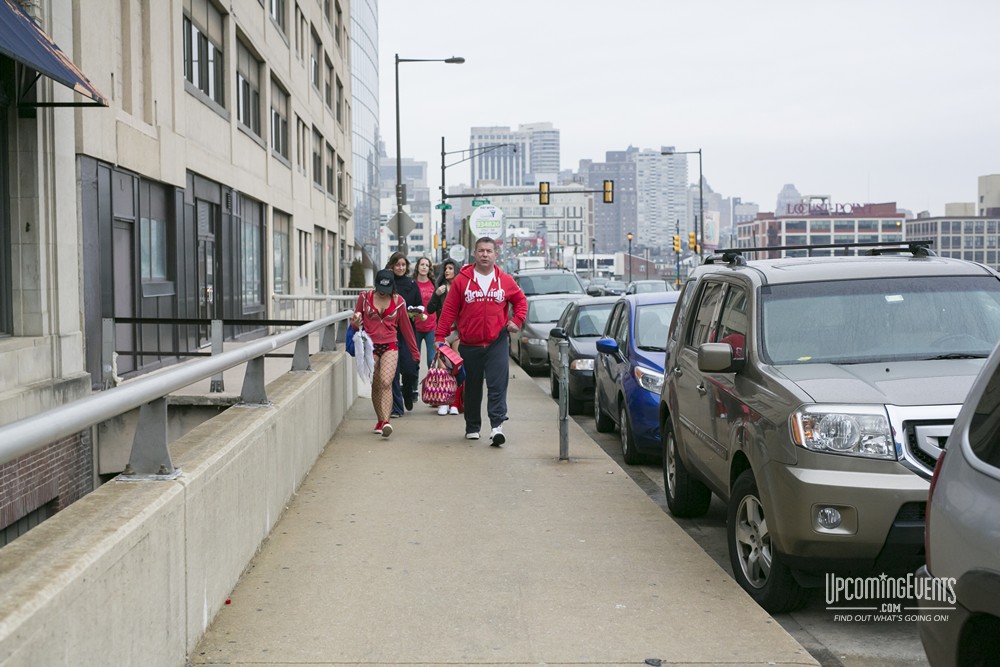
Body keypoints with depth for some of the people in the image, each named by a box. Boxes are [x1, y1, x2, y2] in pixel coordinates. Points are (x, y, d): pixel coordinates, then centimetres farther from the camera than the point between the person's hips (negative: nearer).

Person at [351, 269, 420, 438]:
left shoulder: (398, 301, 4)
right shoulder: (365, 298, 3)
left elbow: (405, 327, 14)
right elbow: (355, 324, 13)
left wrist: (415, 352, 18)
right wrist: (356, 322, -13)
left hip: (390, 346, -1)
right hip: (370, 346, 1)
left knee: (386, 382, -18)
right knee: (376, 386, 6)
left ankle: (386, 421, -27)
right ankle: (380, 421, 20)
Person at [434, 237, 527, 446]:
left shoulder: (505, 281, 3)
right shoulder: (461, 280, 0)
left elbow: (521, 300, 19)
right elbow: (449, 310, 0)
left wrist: (517, 321, 3)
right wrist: (440, 337, -5)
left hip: (497, 342, 0)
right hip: (469, 345, 0)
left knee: (497, 385, -11)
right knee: (472, 388, 10)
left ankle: (497, 425, -15)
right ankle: (472, 428, 22)